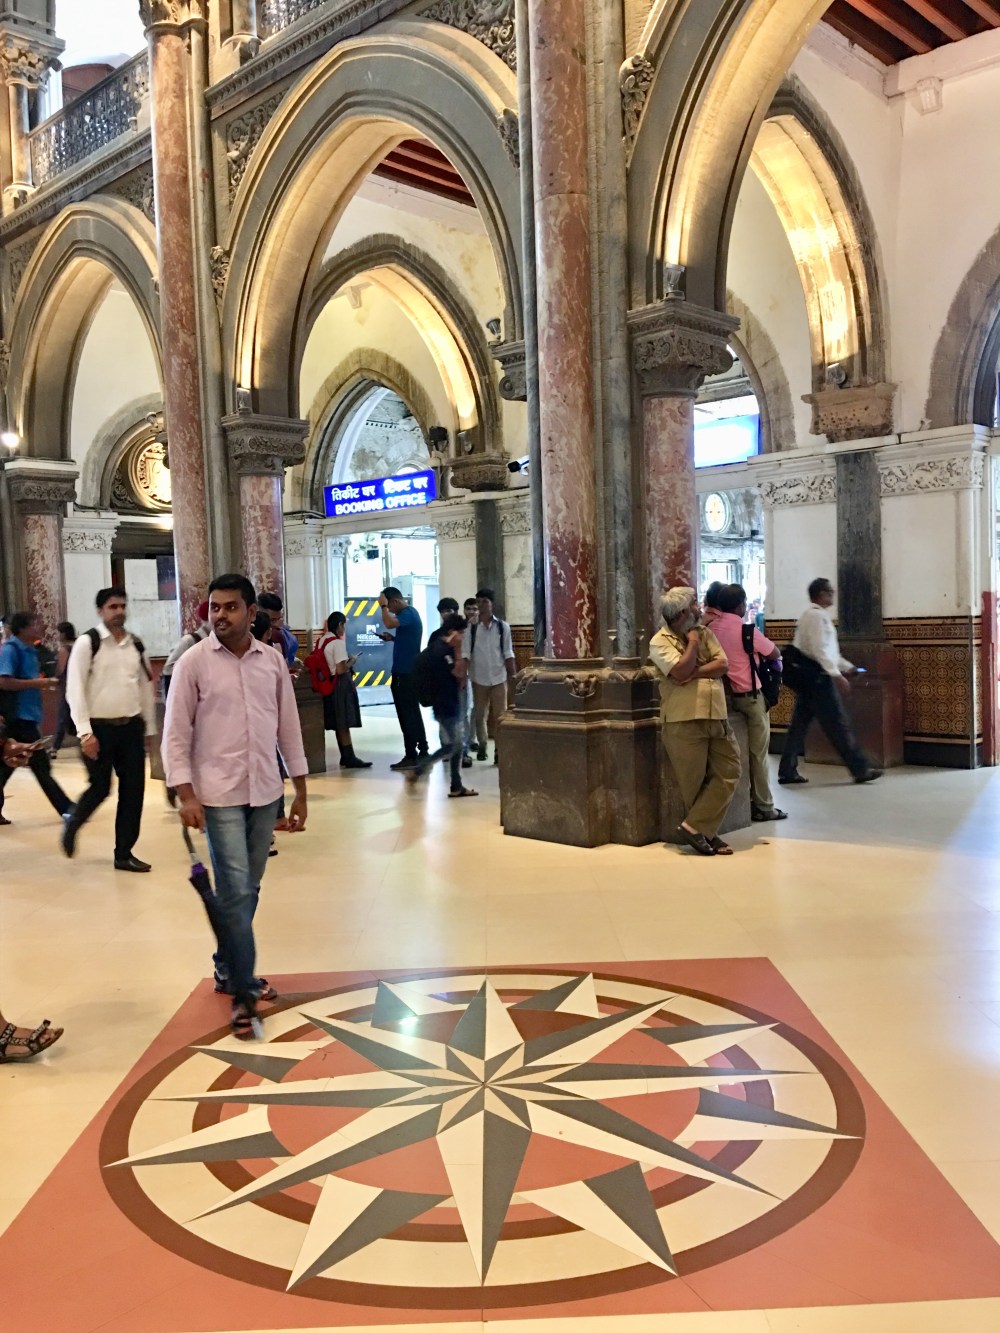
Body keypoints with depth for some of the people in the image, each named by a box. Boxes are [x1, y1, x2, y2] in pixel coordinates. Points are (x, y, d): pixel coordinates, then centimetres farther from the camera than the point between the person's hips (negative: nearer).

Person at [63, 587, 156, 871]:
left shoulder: (136, 645, 9)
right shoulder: (87, 643, -8)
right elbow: (75, 689, -11)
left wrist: (149, 728, 15)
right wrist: (85, 732, -17)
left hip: (132, 726, 5)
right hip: (100, 727, -5)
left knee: (133, 790, 5)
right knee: (100, 788, 1)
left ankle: (124, 853, 17)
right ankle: (72, 825, 34)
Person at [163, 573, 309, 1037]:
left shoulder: (272, 660, 4)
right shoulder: (194, 662, -6)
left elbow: (289, 726, 9)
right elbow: (176, 733, -5)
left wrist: (300, 790, 9)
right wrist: (185, 793, -14)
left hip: (265, 792, 4)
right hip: (219, 794, -4)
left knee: (247, 890, 13)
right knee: (236, 891, -7)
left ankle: (229, 971, 30)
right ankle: (243, 992, 3)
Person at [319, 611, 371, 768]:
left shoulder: (322, 641, 9)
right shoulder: (337, 643, -17)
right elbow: (341, 669, -22)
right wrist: (352, 662, -5)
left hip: (331, 683, 9)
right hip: (341, 684, -9)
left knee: (339, 723, 13)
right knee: (345, 722, -5)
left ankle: (345, 756, 19)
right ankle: (349, 758, -2)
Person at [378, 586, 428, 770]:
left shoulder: (408, 613, -15)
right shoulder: (409, 612, 17)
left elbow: (389, 623, -33)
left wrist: (383, 605, -18)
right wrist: (393, 638, 10)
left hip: (405, 672, -10)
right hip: (409, 671, 10)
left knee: (407, 714, -6)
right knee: (412, 713, 14)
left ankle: (411, 755, -3)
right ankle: (421, 752, 19)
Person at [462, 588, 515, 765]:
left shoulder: (503, 626, -2)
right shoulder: (471, 628, -4)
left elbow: (508, 653, 1)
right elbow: (465, 654, -7)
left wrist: (513, 676, -2)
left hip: (499, 678, 0)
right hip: (479, 679, 1)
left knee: (500, 715, 0)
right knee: (480, 715, 11)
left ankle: (499, 750, 7)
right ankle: (482, 745, 31)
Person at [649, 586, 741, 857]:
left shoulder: (705, 633, 13)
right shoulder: (660, 641, -4)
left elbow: (723, 665, 1)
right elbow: (681, 672, -18)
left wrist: (695, 672, -14)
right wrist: (692, 642, -6)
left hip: (717, 717, 6)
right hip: (684, 722, -6)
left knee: (728, 773, -1)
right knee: (694, 782, 0)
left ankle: (696, 828, 2)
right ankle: (705, 832, 13)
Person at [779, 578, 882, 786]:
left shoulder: (811, 615, 19)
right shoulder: (817, 615, -13)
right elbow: (819, 650, -23)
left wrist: (848, 667, 23)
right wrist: (837, 675, -26)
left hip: (807, 676, 10)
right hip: (817, 676, -10)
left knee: (799, 723, 9)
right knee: (838, 724, -3)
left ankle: (787, 771, 9)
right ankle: (861, 769, 3)